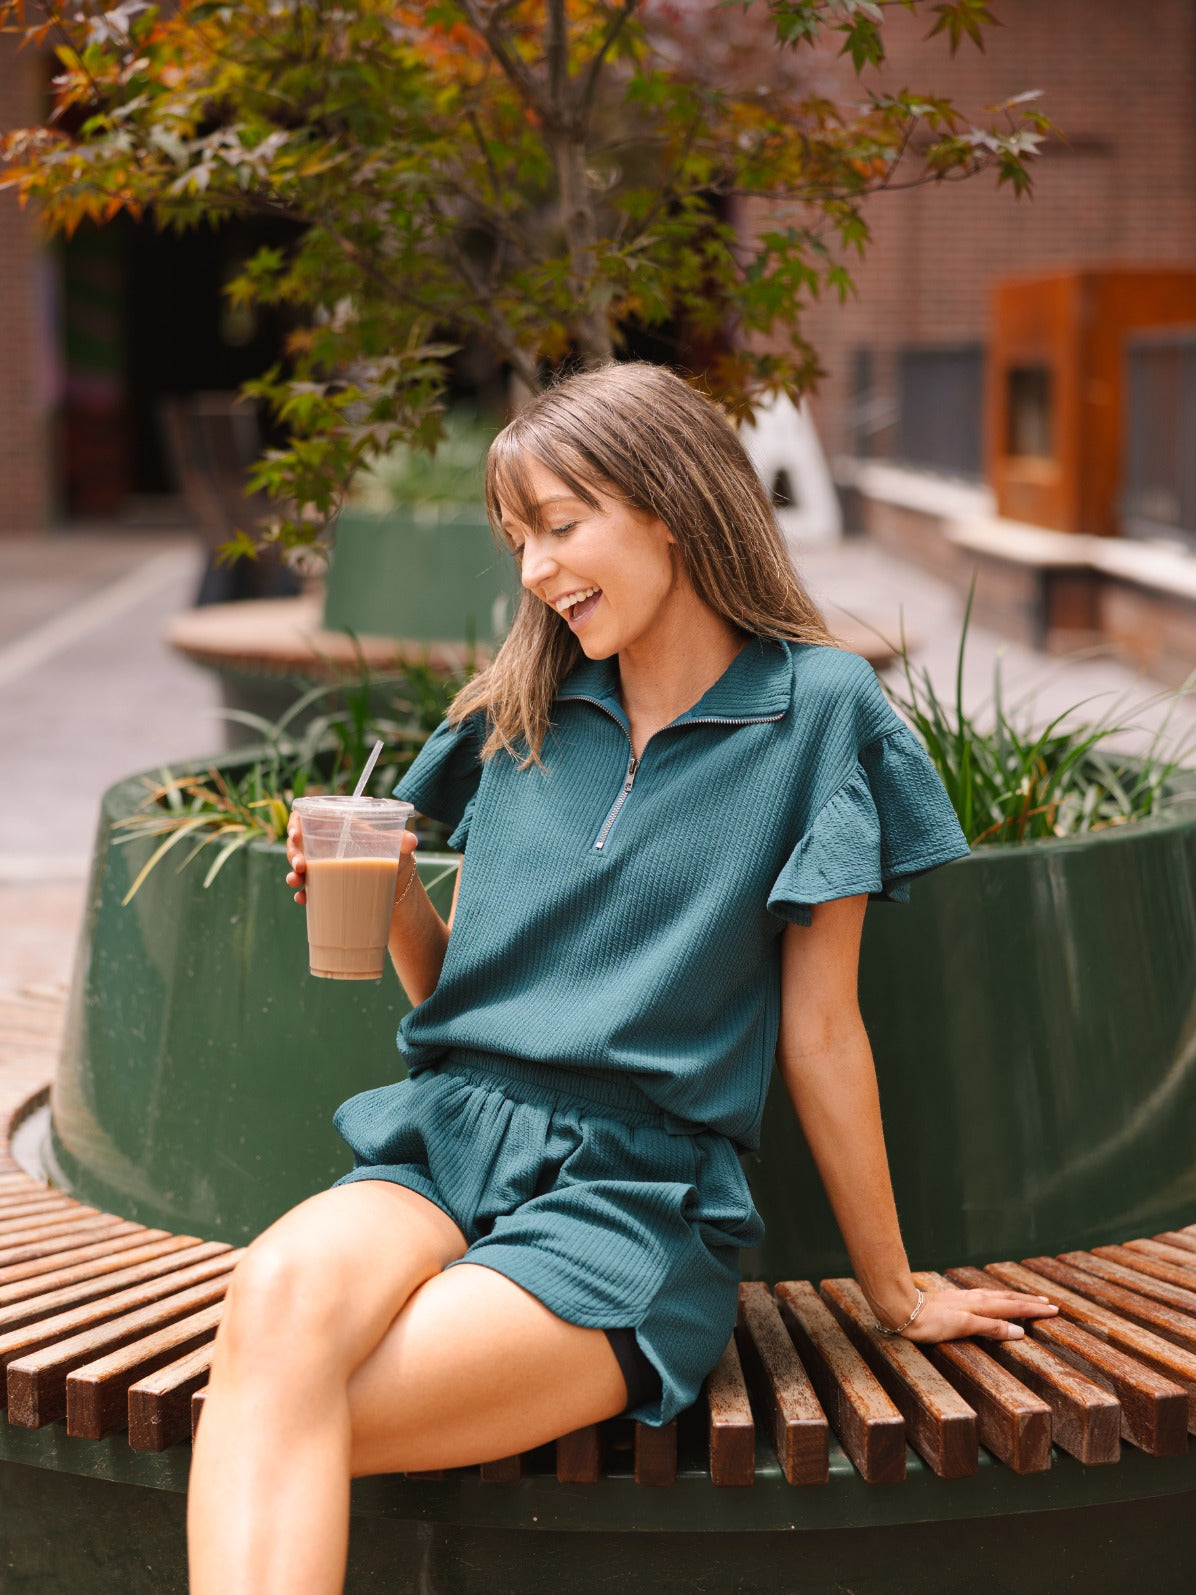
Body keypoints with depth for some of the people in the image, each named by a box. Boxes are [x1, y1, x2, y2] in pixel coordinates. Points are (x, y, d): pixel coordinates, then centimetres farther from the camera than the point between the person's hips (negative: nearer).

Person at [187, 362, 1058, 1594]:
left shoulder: (815, 707, 1)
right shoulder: (522, 717, 16)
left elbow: (818, 1029, 6)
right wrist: (392, 899, 0)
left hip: (634, 1197, -4)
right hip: (449, 1144, 4)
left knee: (297, 1420, -30)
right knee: (280, 1292, -33)